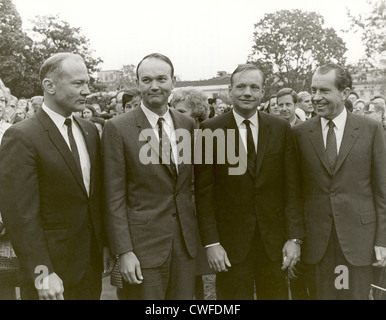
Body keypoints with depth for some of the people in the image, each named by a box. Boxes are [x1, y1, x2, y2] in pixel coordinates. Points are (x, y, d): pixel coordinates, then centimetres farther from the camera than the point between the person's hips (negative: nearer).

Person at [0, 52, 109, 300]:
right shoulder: (21, 138, -15)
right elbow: (21, 214, -17)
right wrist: (42, 273, -17)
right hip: (53, 270, -6)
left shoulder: (90, 131, 6)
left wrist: (105, 245, 10)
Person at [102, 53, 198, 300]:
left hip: (186, 240, 4)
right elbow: (115, 197, -9)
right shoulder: (118, 128, -9)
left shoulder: (188, 124, 5)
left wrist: (199, 233, 9)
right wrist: (124, 251, -12)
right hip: (143, 242, -4)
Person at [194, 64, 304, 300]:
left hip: (274, 238, 2)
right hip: (230, 240, -2)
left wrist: (294, 237, -3)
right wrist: (211, 242, -9)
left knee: (276, 294, 13)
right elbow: (204, 192, -5)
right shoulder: (210, 130, -4)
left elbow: (292, 188, 2)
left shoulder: (281, 129, 2)